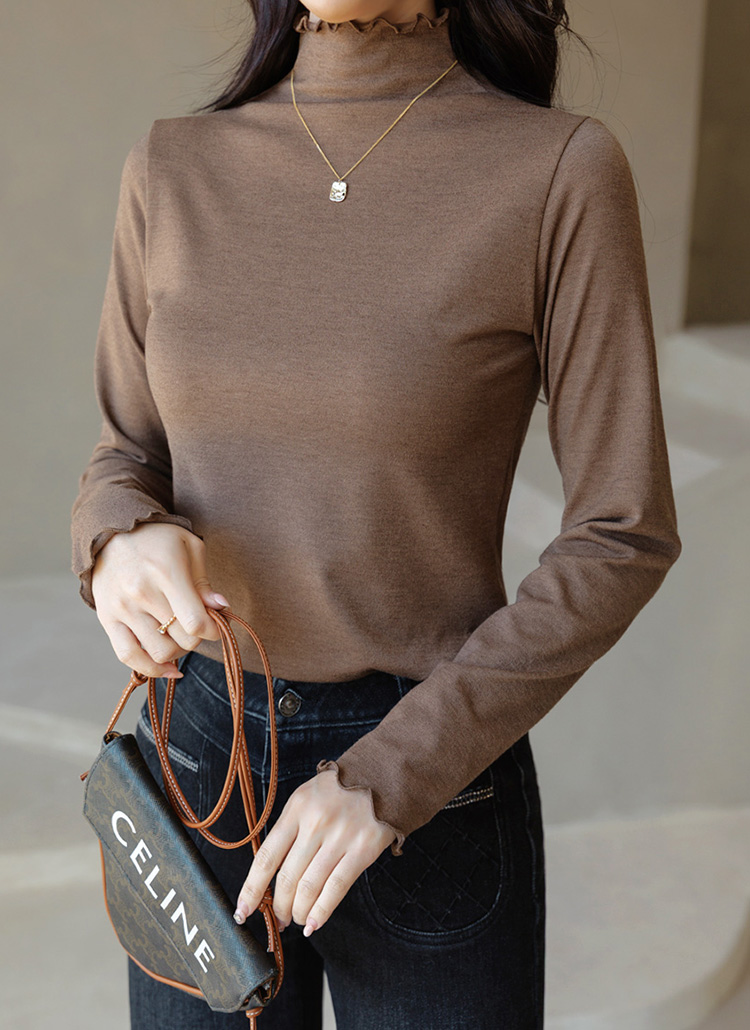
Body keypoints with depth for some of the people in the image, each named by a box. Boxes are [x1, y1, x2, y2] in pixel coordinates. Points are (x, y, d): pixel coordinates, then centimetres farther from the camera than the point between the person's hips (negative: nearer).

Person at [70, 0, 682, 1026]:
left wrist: (394, 773, -18)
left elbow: (624, 537, -11)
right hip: (199, 758, 3)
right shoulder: (175, 172, -1)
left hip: (435, 777, -3)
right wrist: (126, 546, -18)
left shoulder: (563, 171, -12)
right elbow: (130, 463, 7)